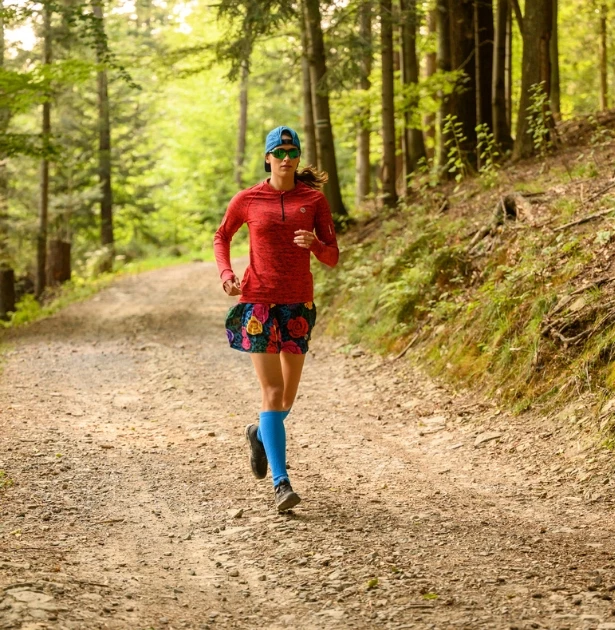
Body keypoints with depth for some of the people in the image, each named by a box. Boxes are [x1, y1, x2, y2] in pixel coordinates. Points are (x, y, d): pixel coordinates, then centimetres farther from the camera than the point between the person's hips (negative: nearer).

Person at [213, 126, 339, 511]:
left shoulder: (314, 200, 3)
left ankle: (260, 434, 45)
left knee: (288, 396, 11)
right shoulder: (247, 200, 2)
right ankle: (282, 483, -13)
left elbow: (332, 258, 4)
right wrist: (226, 273, 0)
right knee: (273, 392, -12)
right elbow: (222, 237, 18)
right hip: (258, 301, -2)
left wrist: (314, 243, -18)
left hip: (299, 303, 2)